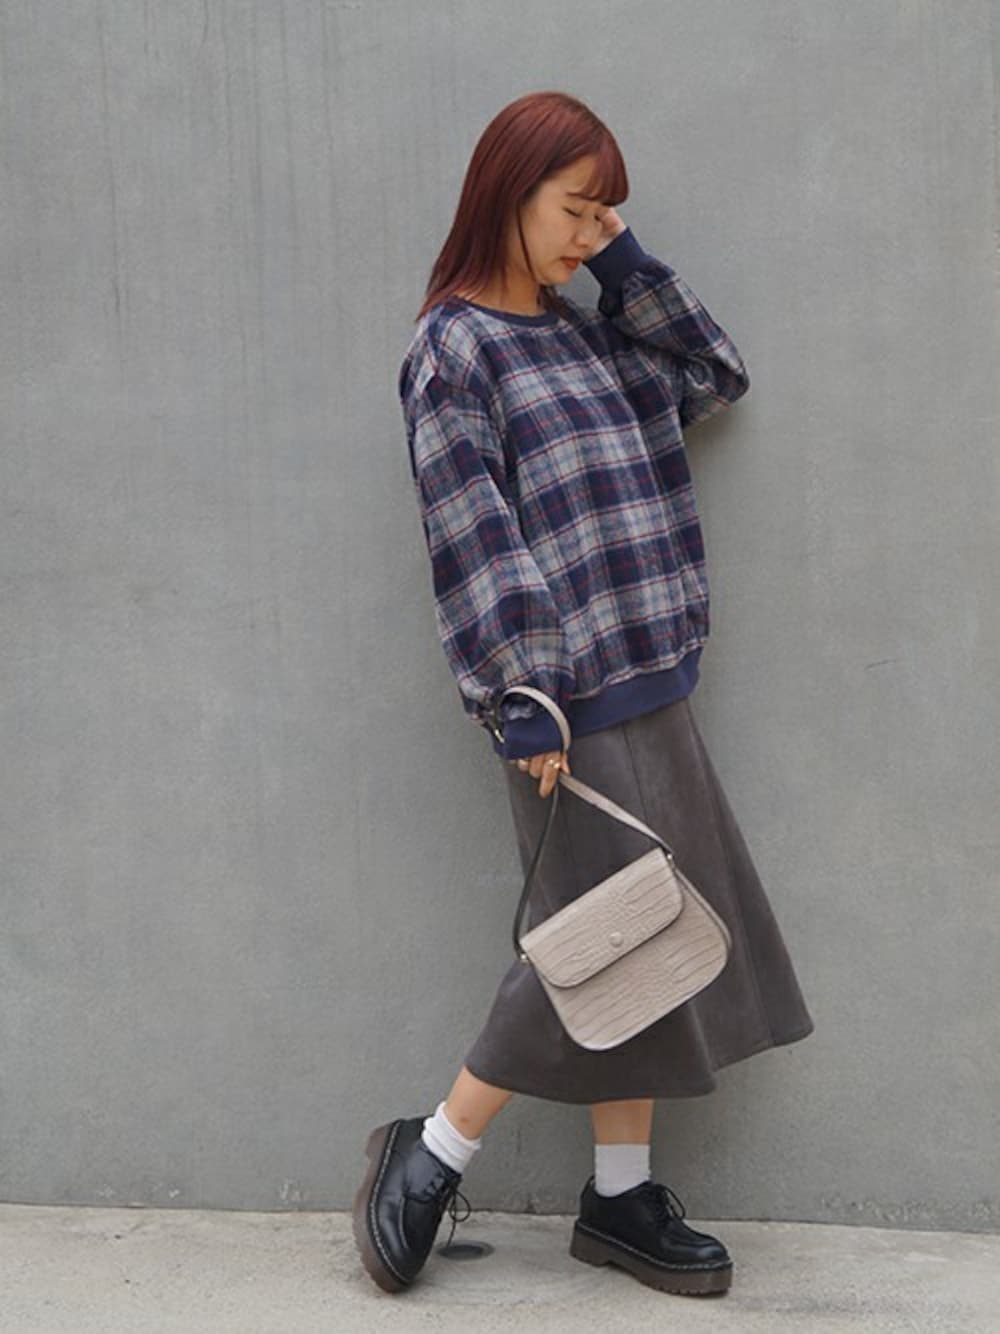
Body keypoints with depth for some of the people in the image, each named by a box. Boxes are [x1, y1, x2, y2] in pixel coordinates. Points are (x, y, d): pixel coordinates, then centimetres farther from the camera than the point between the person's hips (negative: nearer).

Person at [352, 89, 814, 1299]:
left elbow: (715, 377, 19)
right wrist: (520, 699, -20)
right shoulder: (453, 348, -9)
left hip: (648, 685, 8)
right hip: (570, 704, -8)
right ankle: (428, 1159, 14)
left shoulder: (581, 335, 15)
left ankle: (622, 1198, 21)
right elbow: (472, 539, -15)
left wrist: (627, 267, 9)